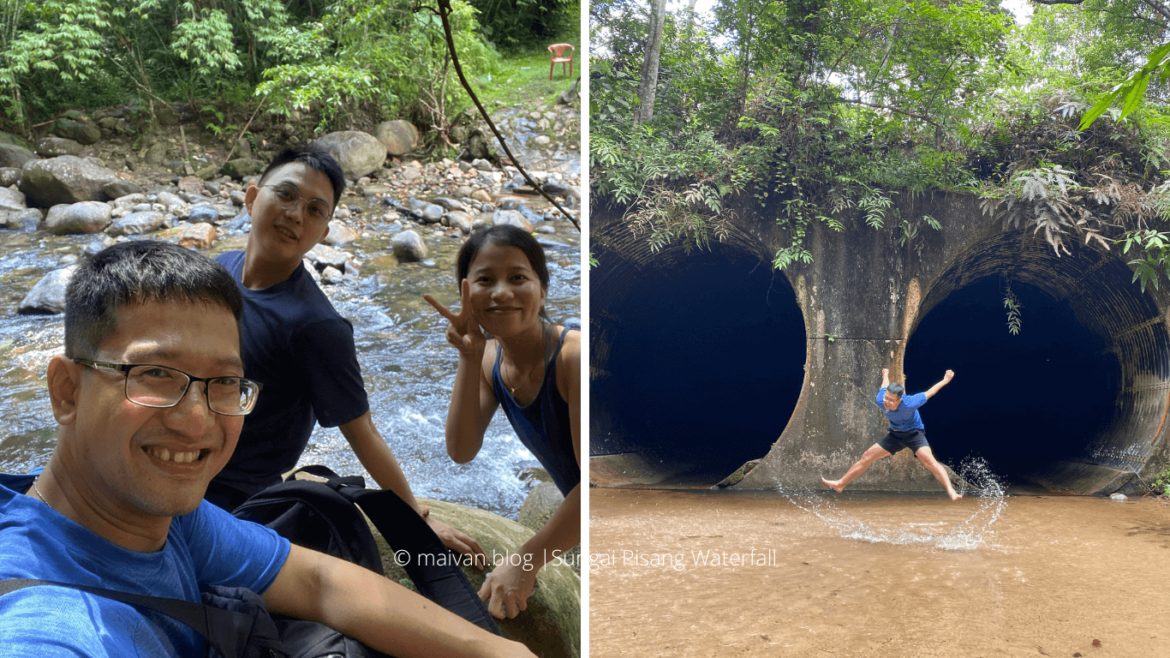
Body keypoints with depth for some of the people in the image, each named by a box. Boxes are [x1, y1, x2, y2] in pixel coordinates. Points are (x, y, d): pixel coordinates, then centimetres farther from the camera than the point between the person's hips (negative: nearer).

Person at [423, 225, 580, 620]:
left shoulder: (574, 356, -29)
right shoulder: (490, 359, -5)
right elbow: (461, 451, -12)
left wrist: (526, 561, -25)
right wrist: (469, 357, -20)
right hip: (576, 514, 7)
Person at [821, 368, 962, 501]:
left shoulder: (909, 403, -35)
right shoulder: (880, 401, -22)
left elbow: (929, 393, -20)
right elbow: (884, 386, 2)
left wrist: (945, 381, -9)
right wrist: (885, 375, 24)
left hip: (914, 433, -4)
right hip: (895, 435, 5)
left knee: (927, 459, -32)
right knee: (867, 456, 2)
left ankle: (950, 490, -35)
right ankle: (840, 484, 10)